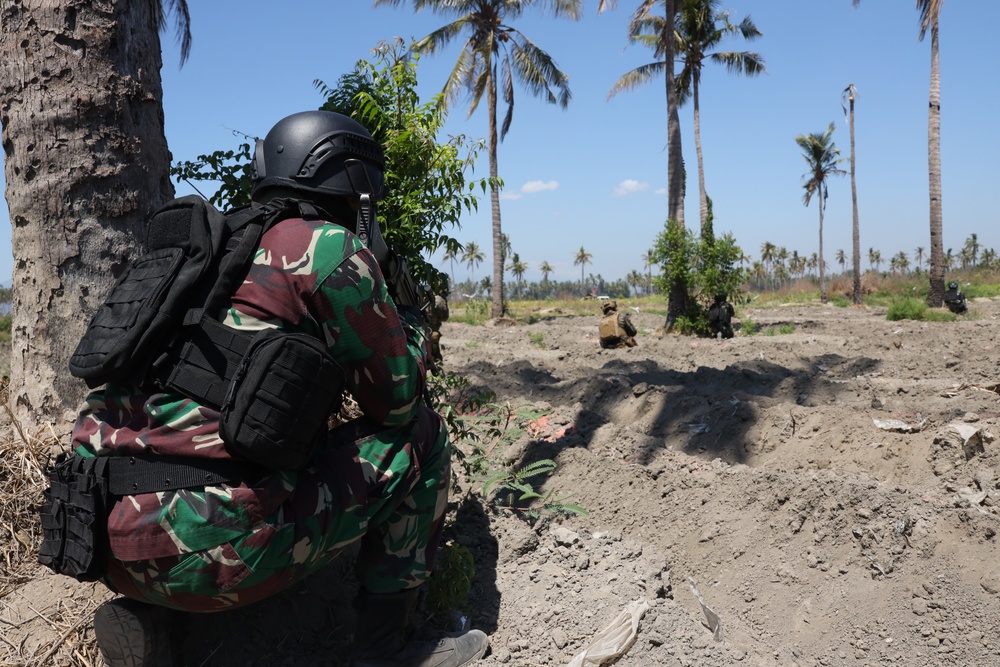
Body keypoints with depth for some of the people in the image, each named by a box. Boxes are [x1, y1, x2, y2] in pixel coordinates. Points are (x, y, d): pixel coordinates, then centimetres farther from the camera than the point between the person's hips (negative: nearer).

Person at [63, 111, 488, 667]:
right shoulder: (332, 247, -3)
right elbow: (398, 400, 4)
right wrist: (407, 308, 22)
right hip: (209, 548, -8)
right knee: (421, 434, 7)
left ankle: (142, 611, 20)